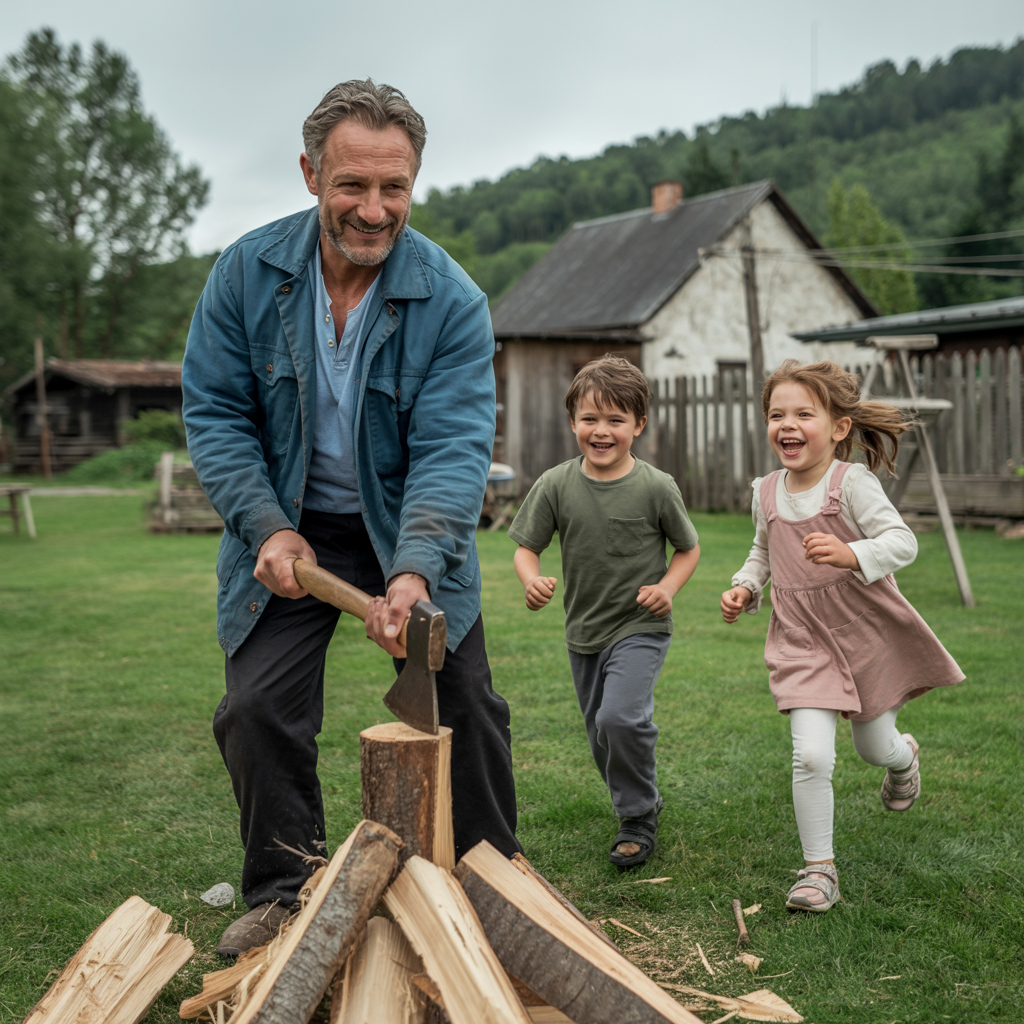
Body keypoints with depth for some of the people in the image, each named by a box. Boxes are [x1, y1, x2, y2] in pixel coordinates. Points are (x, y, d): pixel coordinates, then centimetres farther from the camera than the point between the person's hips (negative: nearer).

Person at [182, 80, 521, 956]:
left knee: (465, 707, 3)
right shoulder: (248, 272, -13)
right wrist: (267, 525, -19)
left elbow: (453, 448, -25)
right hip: (289, 530, 1)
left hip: (409, 528, -1)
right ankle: (283, 894, 19)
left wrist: (415, 568, -39)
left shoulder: (453, 301, -19)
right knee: (258, 712, 0)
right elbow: (215, 413, -7)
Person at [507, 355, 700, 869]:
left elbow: (688, 548, 3)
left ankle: (638, 821, -2)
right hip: (583, 633, 4)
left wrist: (667, 586, -15)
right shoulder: (555, 485, -6)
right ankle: (644, 802, 42)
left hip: (640, 628, -4)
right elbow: (526, 547, 0)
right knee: (602, 737, 15)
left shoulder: (656, 487, -11)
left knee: (621, 716, -24)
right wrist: (532, 580, -22)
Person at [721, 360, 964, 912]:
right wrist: (744, 587, 1)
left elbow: (902, 541, -25)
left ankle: (904, 755, 57)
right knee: (811, 755, -13)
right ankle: (819, 868, 3)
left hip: (866, 635, -2)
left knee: (874, 748, 17)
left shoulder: (852, 483, -17)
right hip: (802, 642, 2)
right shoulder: (767, 492, -1)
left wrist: (849, 553, -42)